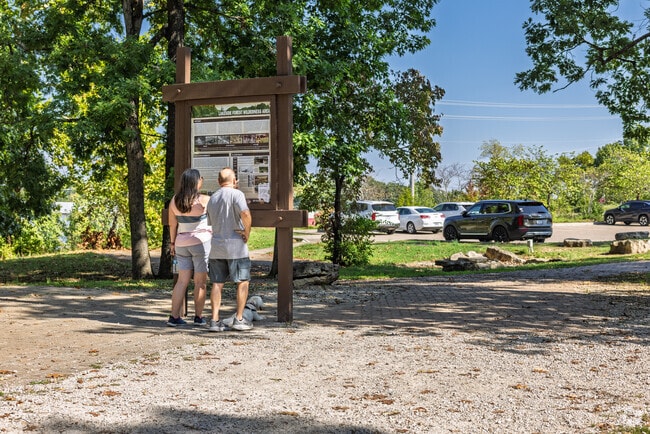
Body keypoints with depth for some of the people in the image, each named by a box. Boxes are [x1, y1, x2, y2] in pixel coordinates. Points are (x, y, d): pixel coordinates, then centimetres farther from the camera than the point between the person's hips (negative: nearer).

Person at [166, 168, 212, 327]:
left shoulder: (175, 200, 1)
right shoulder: (203, 200, -13)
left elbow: (172, 224, 6)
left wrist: (173, 243, 16)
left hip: (182, 243, 5)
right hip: (201, 242, -5)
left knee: (182, 281, 7)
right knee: (200, 282, 5)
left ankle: (174, 317, 3)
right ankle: (198, 317, 11)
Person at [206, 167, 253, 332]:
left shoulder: (212, 198, 15)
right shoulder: (236, 194, -9)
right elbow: (245, 214, -26)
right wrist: (247, 232, -13)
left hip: (216, 246, 6)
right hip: (235, 245, -6)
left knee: (217, 284, 6)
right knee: (242, 282, 4)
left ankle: (215, 320, 3)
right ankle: (239, 319, 4)